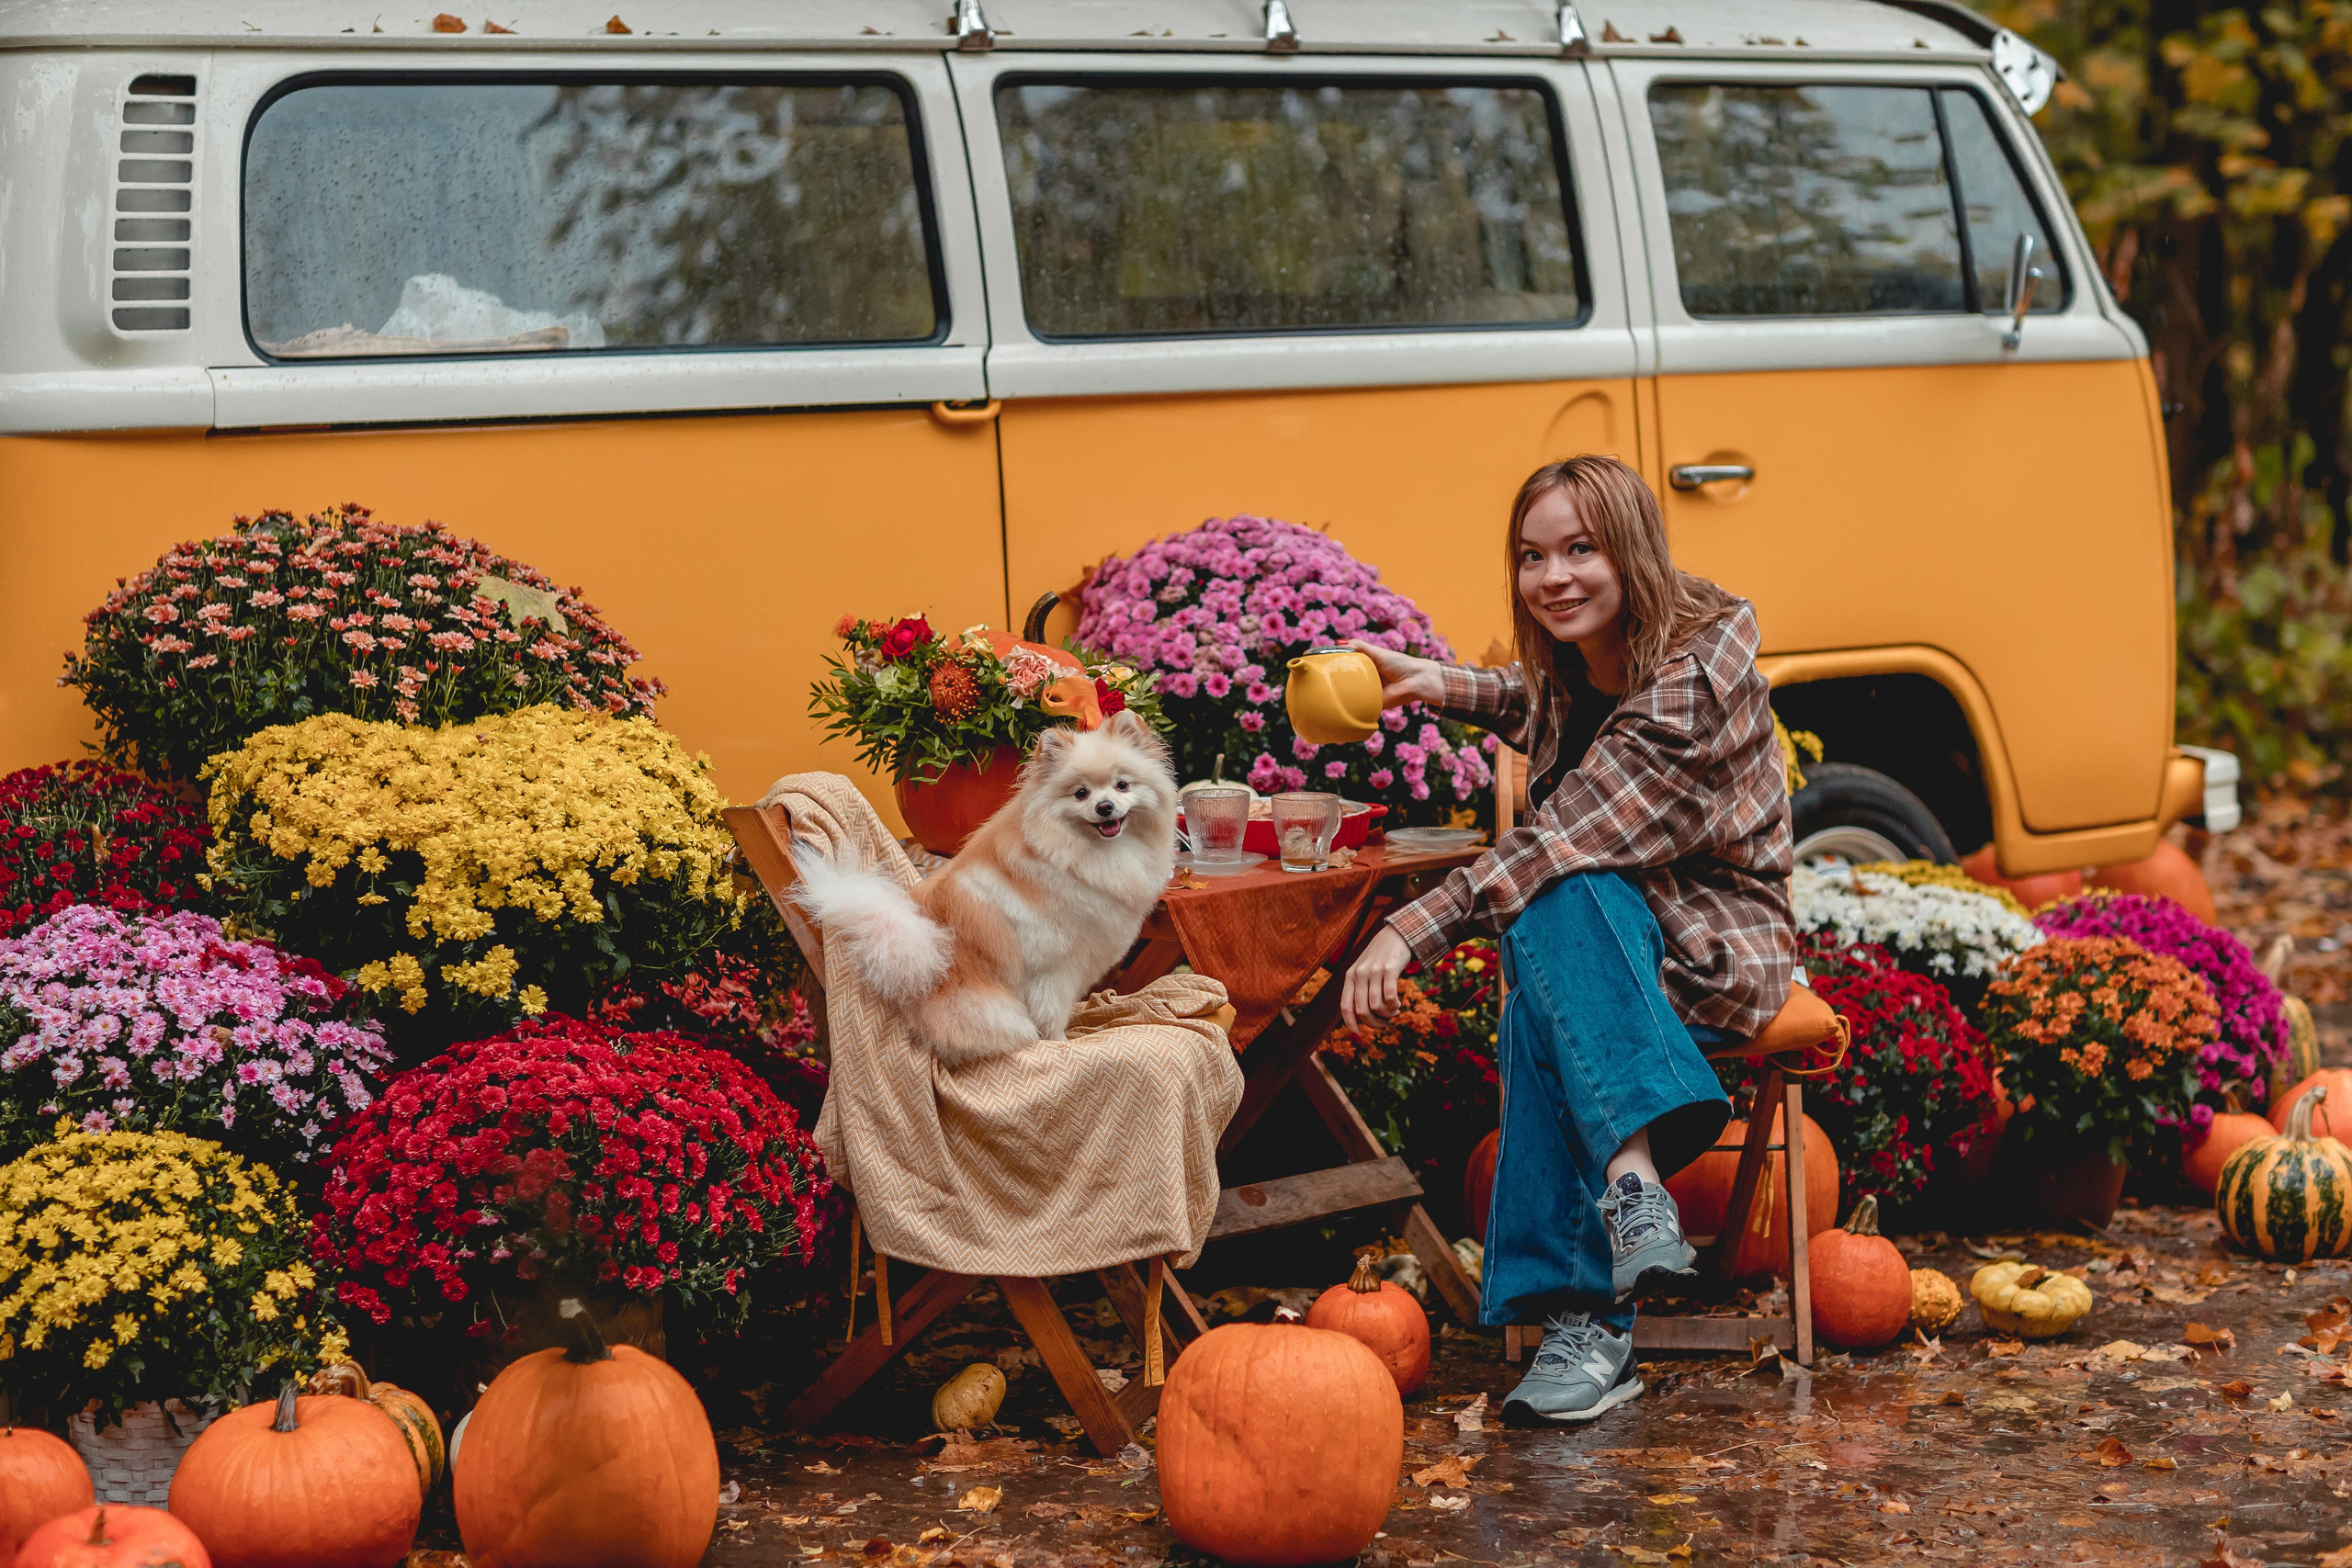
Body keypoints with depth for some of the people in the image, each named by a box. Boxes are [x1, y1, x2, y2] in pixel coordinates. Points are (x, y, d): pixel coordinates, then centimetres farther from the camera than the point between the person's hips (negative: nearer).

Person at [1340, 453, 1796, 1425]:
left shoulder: (1693, 679, -21)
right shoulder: (1575, 660, 4)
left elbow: (1560, 842, -28)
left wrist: (1411, 931, -31)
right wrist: (1437, 686, 15)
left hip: (1716, 946, -6)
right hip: (1587, 944, 6)